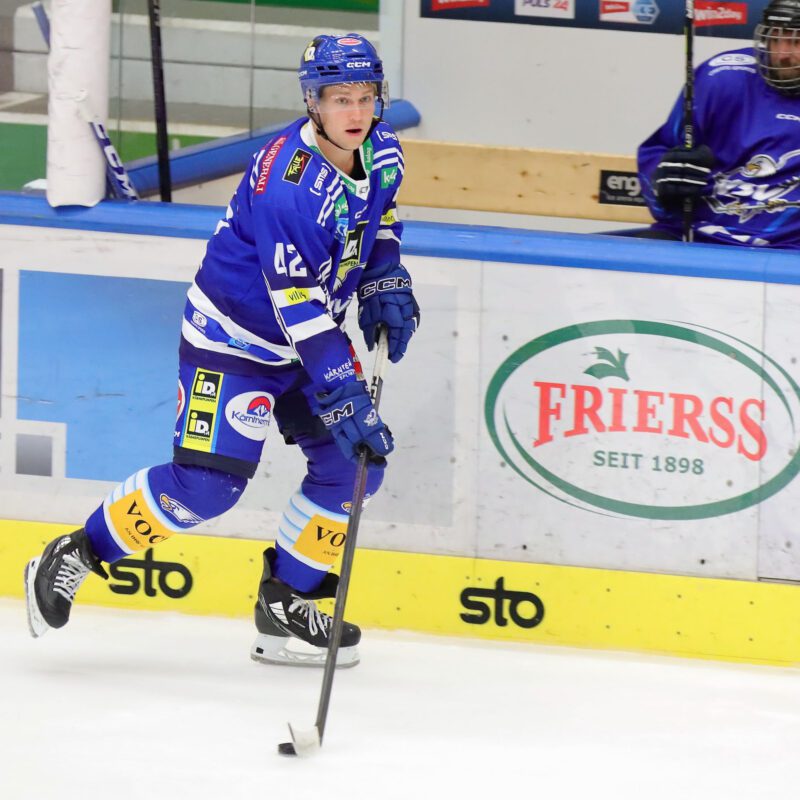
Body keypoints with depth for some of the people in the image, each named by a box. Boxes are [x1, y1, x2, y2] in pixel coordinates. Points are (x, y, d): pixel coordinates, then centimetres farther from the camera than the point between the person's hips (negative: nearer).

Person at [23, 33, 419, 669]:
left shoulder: (382, 152, -6)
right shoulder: (289, 181, -32)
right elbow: (300, 310, -33)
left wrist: (386, 284, 3)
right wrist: (345, 399, -35)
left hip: (309, 332, 8)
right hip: (234, 334, -8)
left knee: (355, 462, 1)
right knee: (209, 482, -14)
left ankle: (286, 606, 13)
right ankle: (75, 557, 3)